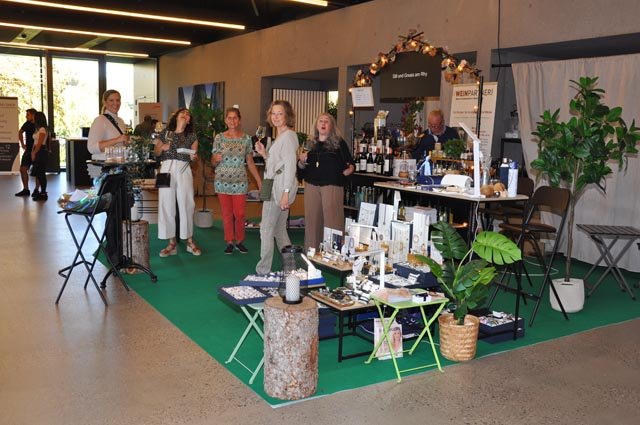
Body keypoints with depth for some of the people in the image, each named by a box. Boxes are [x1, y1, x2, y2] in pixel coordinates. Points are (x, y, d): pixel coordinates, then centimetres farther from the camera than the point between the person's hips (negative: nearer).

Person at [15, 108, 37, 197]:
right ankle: (25, 190, 13)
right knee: (23, 169, 4)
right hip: (28, 150, 6)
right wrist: (22, 144, 16)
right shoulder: (27, 124, 4)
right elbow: (20, 133, 22)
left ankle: (36, 189, 13)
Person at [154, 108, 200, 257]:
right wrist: (161, 148, -7)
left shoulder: (192, 136, 12)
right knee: (166, 204, -1)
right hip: (167, 169, 0)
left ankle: (190, 241, 10)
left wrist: (193, 157, -12)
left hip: (183, 170, 0)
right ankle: (172, 243, 7)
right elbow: (156, 153, 13)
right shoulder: (165, 133, 11)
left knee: (187, 204, -3)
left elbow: (194, 155, 10)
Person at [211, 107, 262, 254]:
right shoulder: (219, 138, 1)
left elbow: (250, 162, 6)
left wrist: (259, 181, 1)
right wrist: (216, 159, -20)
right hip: (223, 181, 0)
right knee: (227, 214, 5)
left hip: (240, 182, 0)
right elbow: (213, 163, 3)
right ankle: (230, 242, 19)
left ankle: (239, 241, 19)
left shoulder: (246, 138, 2)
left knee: (240, 214, 1)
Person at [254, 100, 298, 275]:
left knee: (266, 229, -5)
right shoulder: (280, 136, 18)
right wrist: (264, 153, 7)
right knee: (279, 229, 15)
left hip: (279, 187, -10)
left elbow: (290, 165, -19)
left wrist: (286, 192, -24)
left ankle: (263, 271, 1)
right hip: (275, 187, 10)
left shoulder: (288, 136, -12)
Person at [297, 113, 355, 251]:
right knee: (312, 218, 6)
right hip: (311, 185, 4)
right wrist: (302, 160, -1)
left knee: (332, 219, -7)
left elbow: (351, 163, 2)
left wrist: (348, 170, -18)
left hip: (332, 185, -4)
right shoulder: (312, 144, 14)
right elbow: (302, 167, 20)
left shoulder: (339, 143, 3)